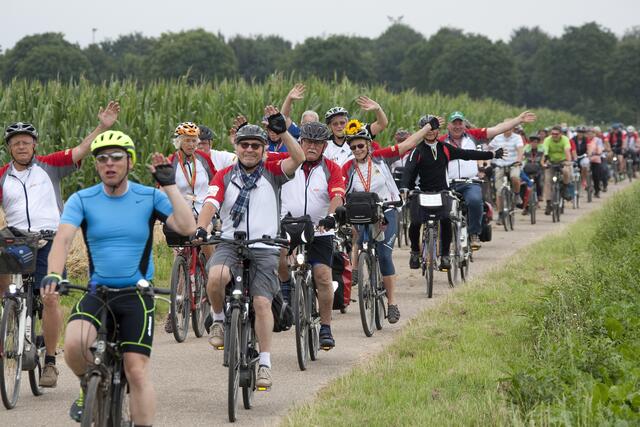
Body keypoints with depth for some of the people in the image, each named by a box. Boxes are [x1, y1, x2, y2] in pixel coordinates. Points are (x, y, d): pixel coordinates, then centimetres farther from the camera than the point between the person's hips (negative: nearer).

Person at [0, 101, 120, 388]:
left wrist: (103, 127, -15)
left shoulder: (49, 166, 6)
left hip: (49, 239, -2)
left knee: (50, 298, -11)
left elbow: (81, 151, -3)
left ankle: (50, 362, -3)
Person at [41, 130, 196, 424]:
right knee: (73, 345, -26)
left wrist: (169, 184, -17)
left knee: (137, 370, -11)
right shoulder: (82, 200, -2)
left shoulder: (150, 197, -2)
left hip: (137, 295, 0)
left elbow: (187, 227, -15)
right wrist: (53, 274, -35)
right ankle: (89, 386, 6)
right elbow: (63, 238, -17)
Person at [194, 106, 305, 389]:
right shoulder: (224, 177, 7)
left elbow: (298, 159, -12)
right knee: (216, 277, -31)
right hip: (229, 245, 0)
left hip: (264, 249, 0)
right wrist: (200, 230, -26)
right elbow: (210, 204, -7)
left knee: (262, 303, -12)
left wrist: (282, 131, -23)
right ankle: (218, 320, -3)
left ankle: (265, 364, -4)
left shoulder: (272, 173, 5)